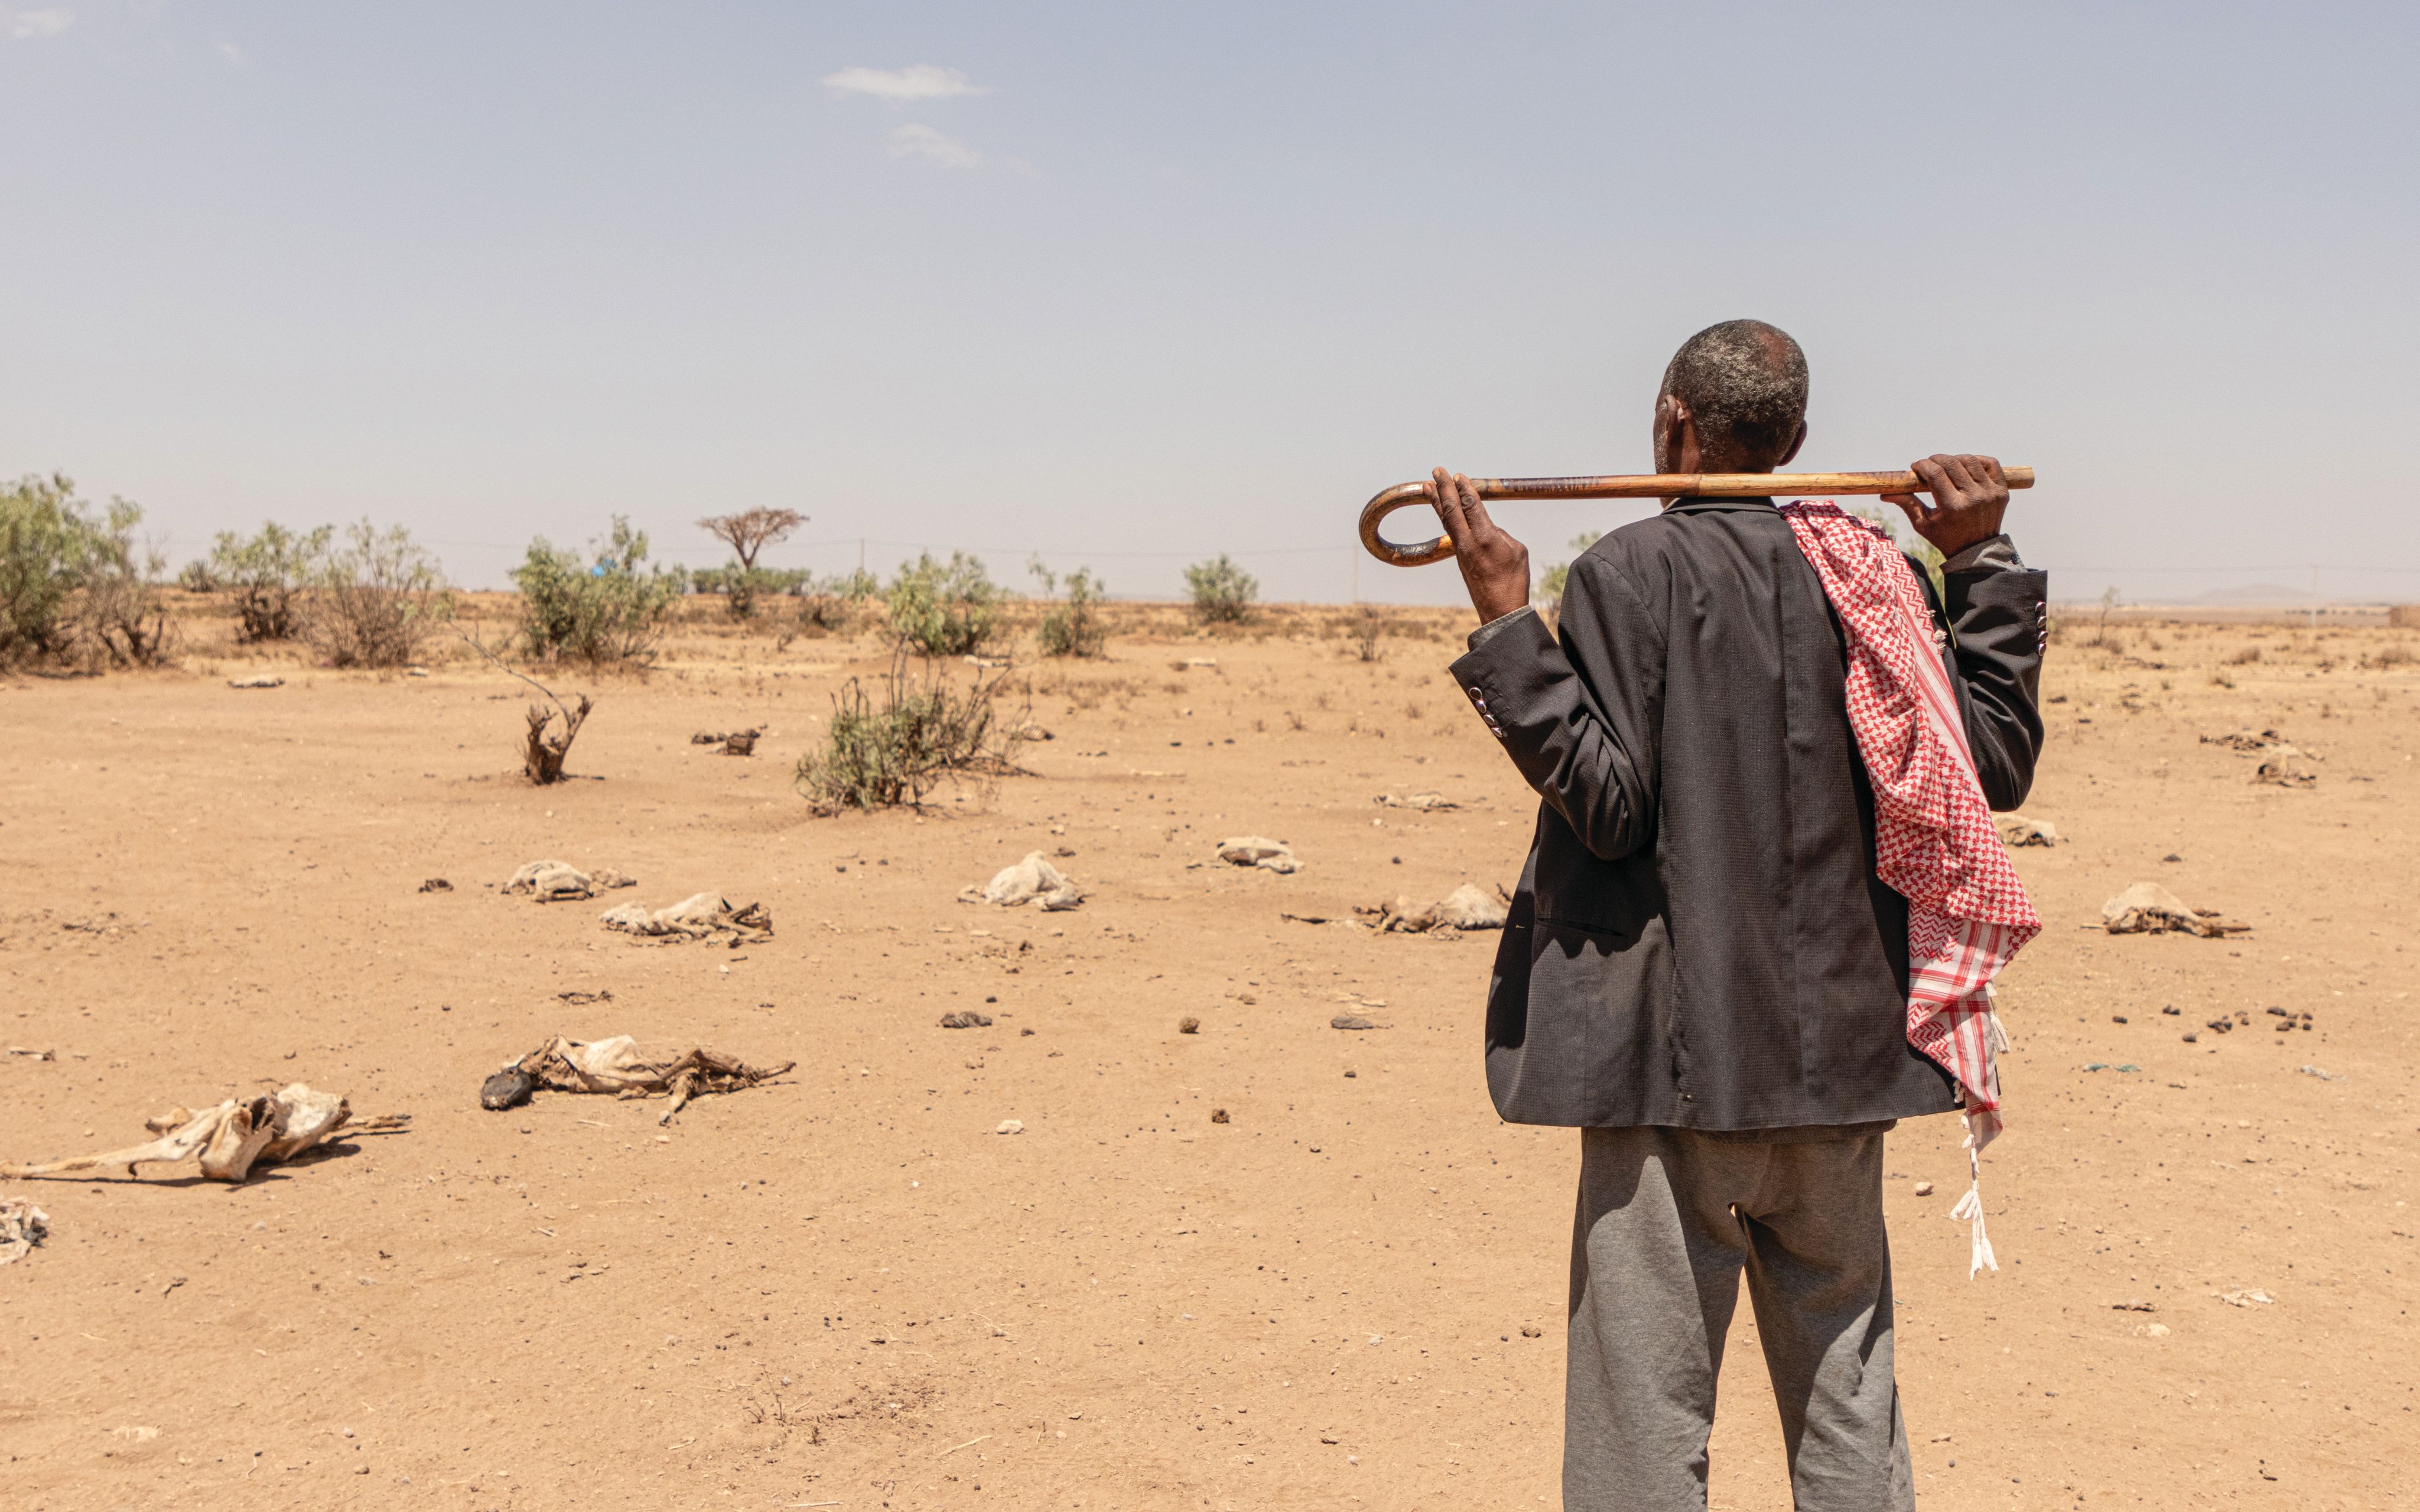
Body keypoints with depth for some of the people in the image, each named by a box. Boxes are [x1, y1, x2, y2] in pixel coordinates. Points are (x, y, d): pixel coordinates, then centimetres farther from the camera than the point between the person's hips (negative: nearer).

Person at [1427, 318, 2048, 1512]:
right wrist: (1984, 562, 15)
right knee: (1847, 1408, 16)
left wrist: (1505, 626, -11)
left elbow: (1606, 799, -13)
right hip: (1841, 1045, 5)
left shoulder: (1629, 573, -8)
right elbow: (1996, 764, 8)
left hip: (1675, 1053, -5)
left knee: (1647, 1406, 3)